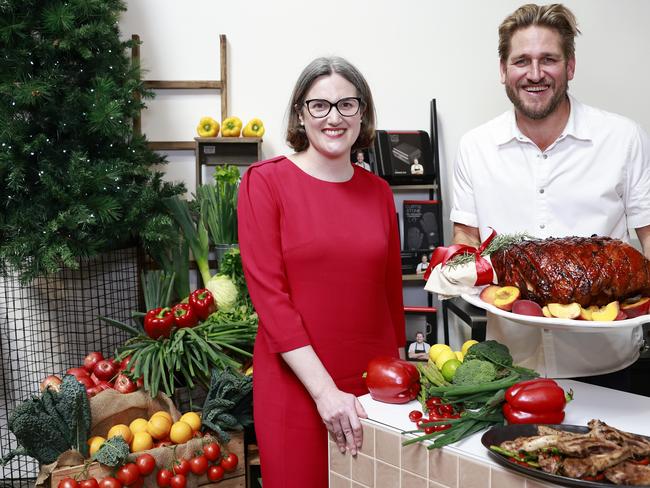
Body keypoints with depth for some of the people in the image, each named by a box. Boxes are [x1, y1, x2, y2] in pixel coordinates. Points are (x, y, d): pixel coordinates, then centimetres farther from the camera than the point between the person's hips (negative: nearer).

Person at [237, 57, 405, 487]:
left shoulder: (378, 191, 6)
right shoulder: (265, 181, -6)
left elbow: (391, 293, 12)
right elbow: (269, 294, -12)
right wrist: (324, 389, -16)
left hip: (373, 384, 4)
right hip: (296, 385, -3)